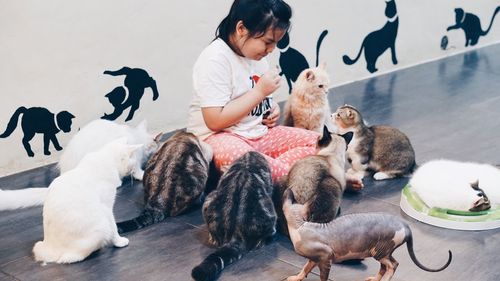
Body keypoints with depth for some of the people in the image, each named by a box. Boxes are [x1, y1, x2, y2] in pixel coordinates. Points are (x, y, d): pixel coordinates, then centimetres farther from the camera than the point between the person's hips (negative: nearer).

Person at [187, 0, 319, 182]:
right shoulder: (215, 60, -17)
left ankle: (271, 171, -24)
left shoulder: (256, 55, 9)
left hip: (258, 133, 9)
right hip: (218, 137, -9)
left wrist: (272, 109, 3)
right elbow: (215, 121, -23)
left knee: (316, 142, -4)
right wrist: (260, 91, -19)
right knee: (233, 156, -43)